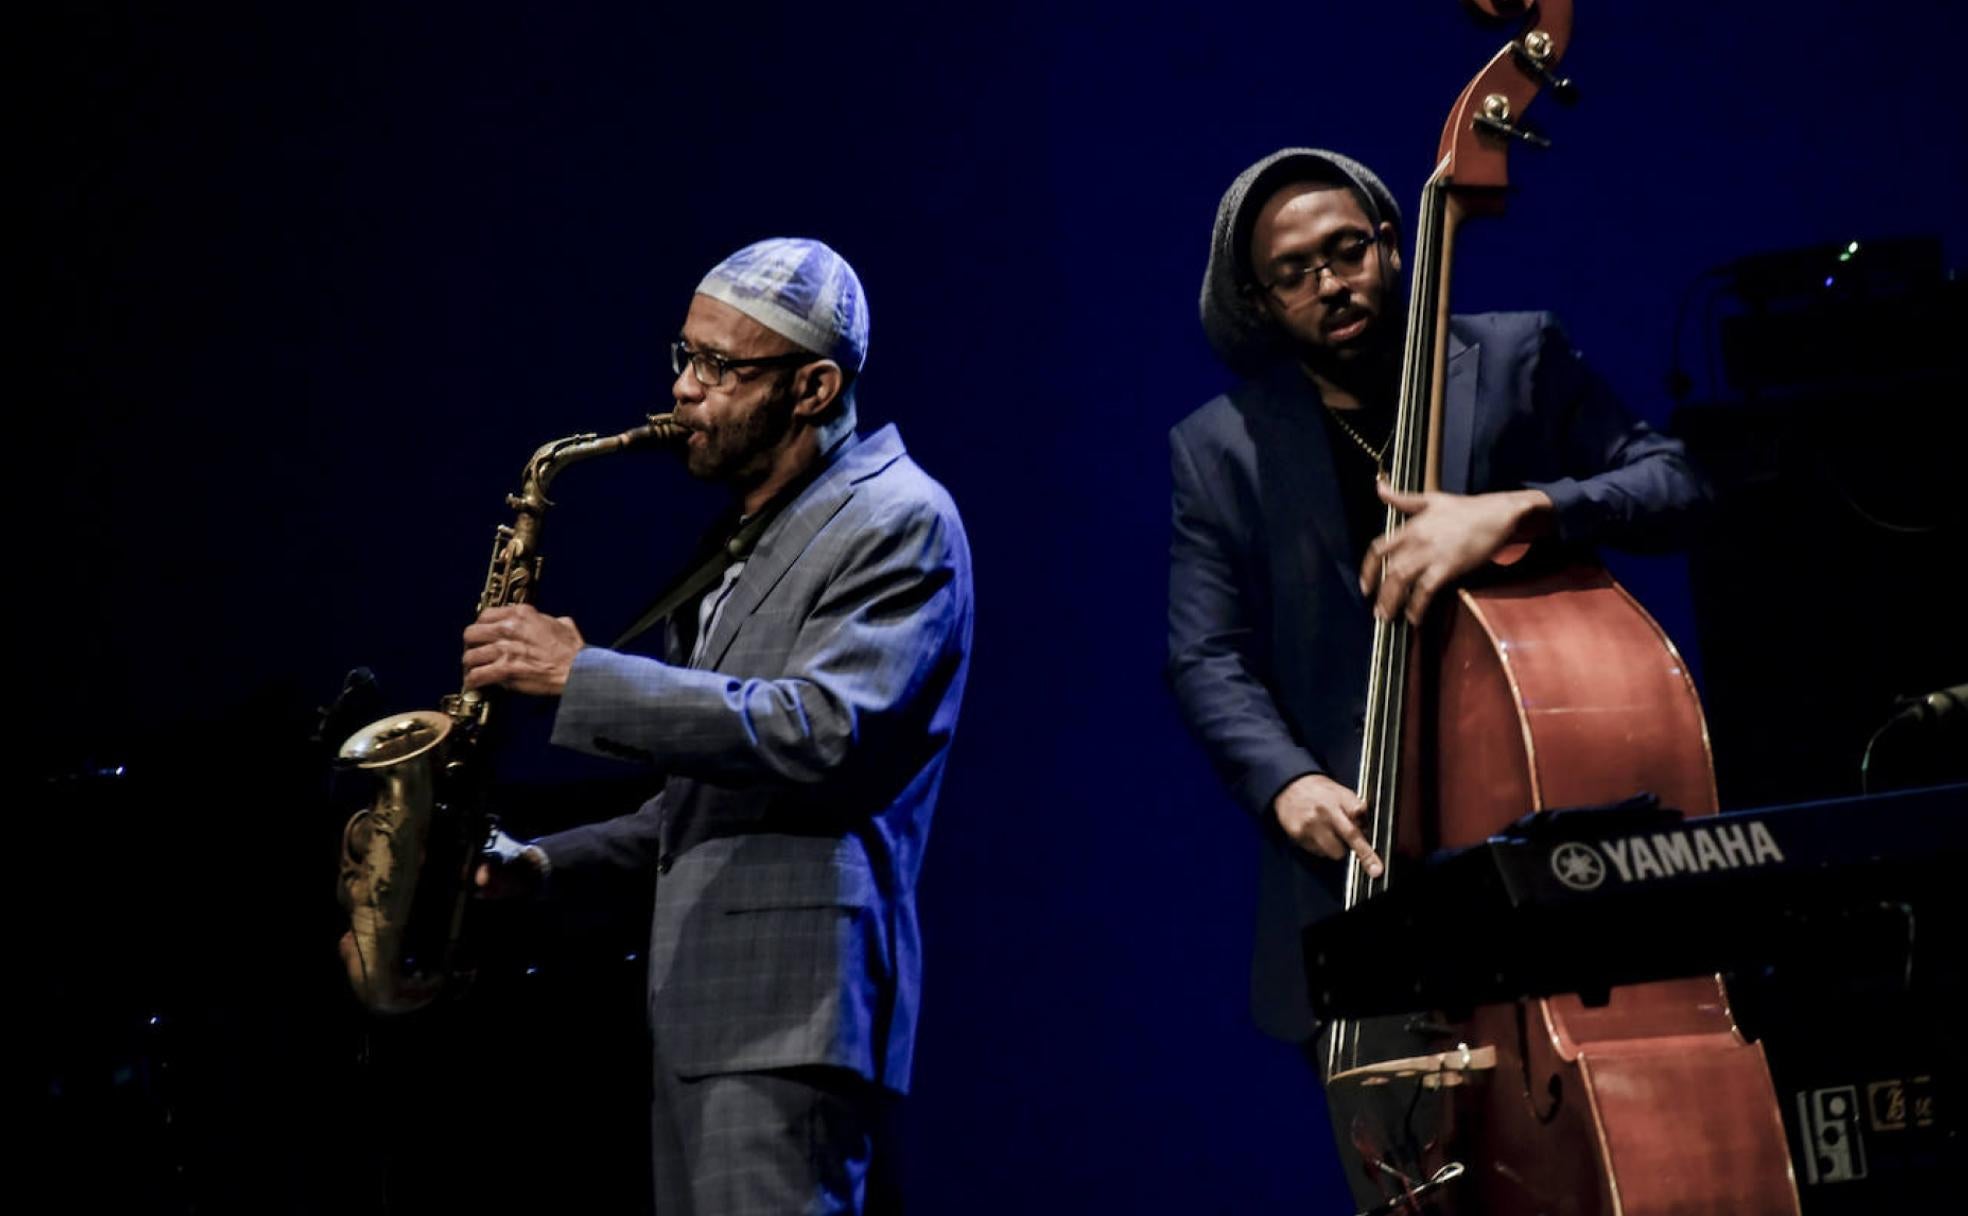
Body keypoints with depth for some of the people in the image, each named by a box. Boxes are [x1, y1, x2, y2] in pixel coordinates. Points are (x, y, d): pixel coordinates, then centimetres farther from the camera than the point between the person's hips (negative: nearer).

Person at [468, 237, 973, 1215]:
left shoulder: (899, 521, -7)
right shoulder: (747, 537, 22)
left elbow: (823, 734, -22)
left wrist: (580, 674, -19)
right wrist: (550, 865, 12)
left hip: (791, 1004, -9)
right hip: (702, 1003, 10)